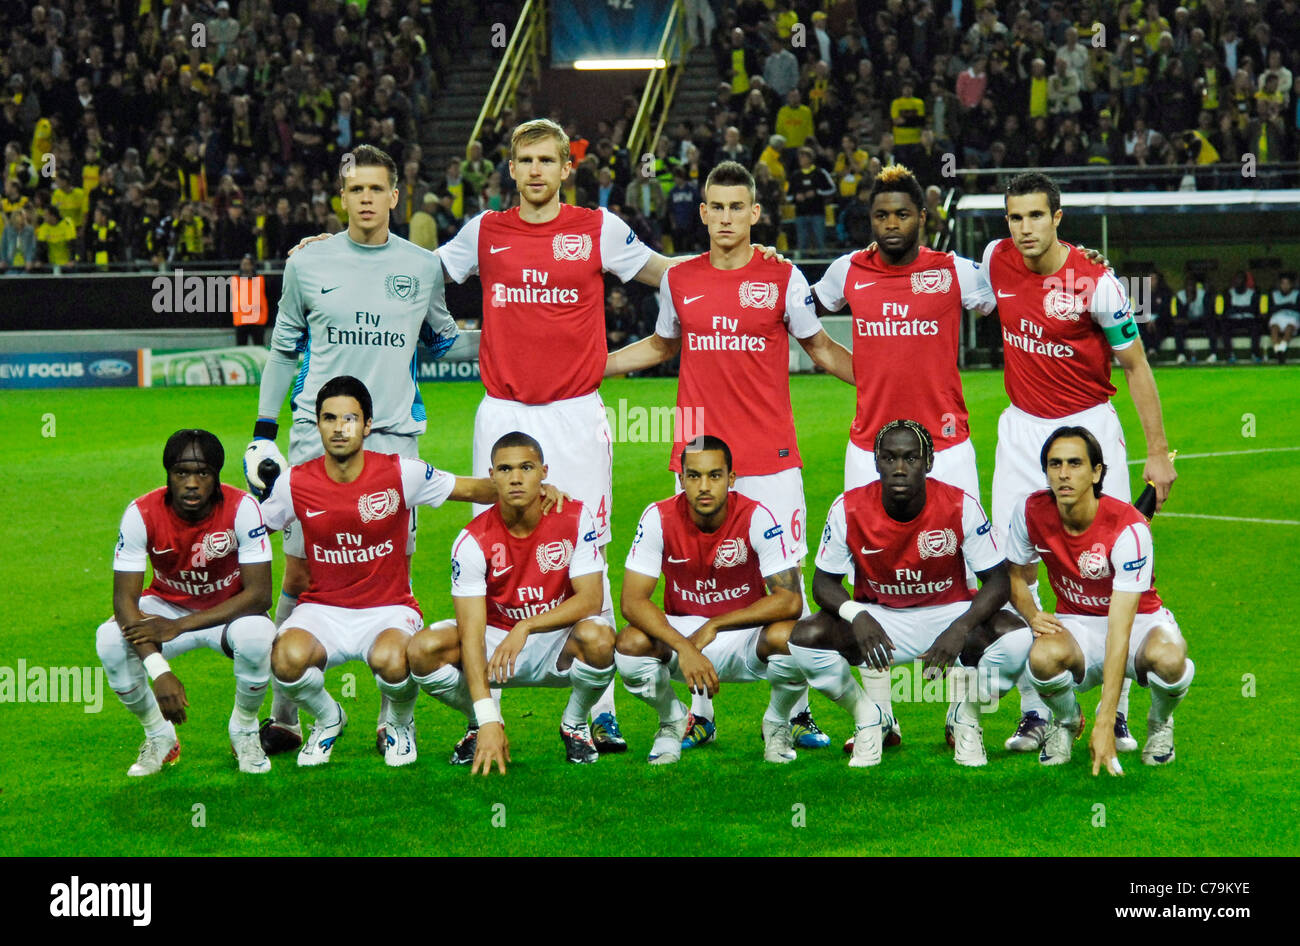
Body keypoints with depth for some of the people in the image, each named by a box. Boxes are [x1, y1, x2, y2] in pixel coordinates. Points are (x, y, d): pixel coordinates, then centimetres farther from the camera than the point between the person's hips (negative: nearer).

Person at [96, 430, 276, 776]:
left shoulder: (242, 508, -25)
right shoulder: (142, 514, -22)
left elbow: (259, 594, -26)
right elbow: (125, 599, -24)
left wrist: (178, 626, -33)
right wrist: (159, 671, -38)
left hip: (229, 611, -1)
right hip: (167, 604, 1)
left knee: (256, 635, -36)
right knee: (110, 639, -29)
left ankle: (244, 731, -5)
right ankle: (158, 737, -3)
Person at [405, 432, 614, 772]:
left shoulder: (575, 518, -14)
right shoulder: (473, 540, -17)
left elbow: (591, 599, -20)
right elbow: (472, 632, -23)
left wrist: (525, 627, -35)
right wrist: (488, 721, -33)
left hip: (560, 644, -1)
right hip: (497, 641, 1)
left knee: (597, 638, -36)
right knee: (422, 649, -26)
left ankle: (575, 725, -4)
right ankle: (480, 726, 4)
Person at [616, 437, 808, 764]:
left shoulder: (756, 517, -18)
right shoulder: (659, 518, -15)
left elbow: (790, 600, -22)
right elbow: (632, 601, -18)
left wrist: (713, 626, -26)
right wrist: (684, 647, -34)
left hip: (746, 634, -1)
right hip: (680, 631, 1)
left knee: (789, 637, -34)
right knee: (630, 645, -30)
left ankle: (777, 724, 0)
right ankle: (672, 721, 4)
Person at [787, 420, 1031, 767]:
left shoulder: (960, 506, -18)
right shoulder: (849, 509, -16)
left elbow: (997, 581, -14)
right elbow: (825, 581, -6)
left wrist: (960, 629, -32)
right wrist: (856, 615, -29)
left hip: (948, 615, -1)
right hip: (878, 619, 1)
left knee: (1017, 638, -29)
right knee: (805, 637, -26)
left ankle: (965, 717, 2)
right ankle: (867, 717, 2)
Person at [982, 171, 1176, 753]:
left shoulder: (1096, 282, -14)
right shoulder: (996, 260, -3)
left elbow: (1135, 367, -7)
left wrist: (1157, 452, -8)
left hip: (1090, 426, -4)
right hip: (1022, 430, 4)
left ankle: (1116, 715, 5)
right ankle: (1034, 713, 7)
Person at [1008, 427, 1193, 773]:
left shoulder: (1128, 528, -28)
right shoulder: (1031, 512, -14)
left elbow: (1119, 631, -34)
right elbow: (1015, 576, 8)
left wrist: (1105, 725, -39)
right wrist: (1032, 615, -18)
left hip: (1139, 619, -2)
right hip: (1074, 623, 2)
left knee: (1168, 658, -39)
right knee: (1043, 656, -36)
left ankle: (1160, 724, 0)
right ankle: (1066, 721, 2)